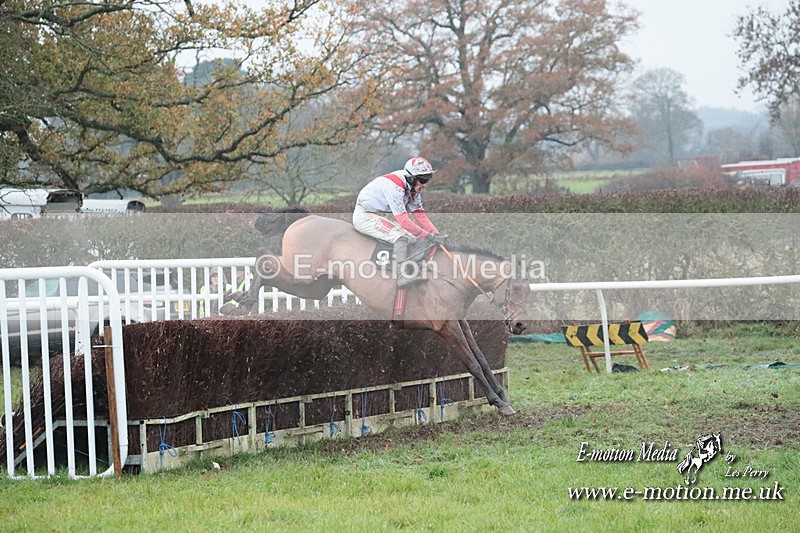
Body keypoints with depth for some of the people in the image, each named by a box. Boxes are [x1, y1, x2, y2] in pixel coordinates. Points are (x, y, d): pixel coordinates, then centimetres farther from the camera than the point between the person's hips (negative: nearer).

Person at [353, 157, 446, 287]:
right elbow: (402, 220, -33)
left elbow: (419, 215, 3)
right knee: (400, 236, -27)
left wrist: (436, 234, -10)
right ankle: (404, 274, -38)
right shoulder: (395, 186, -30)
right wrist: (428, 236, -33)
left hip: (380, 216, 10)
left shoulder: (414, 188, 0)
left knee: (412, 237, 2)